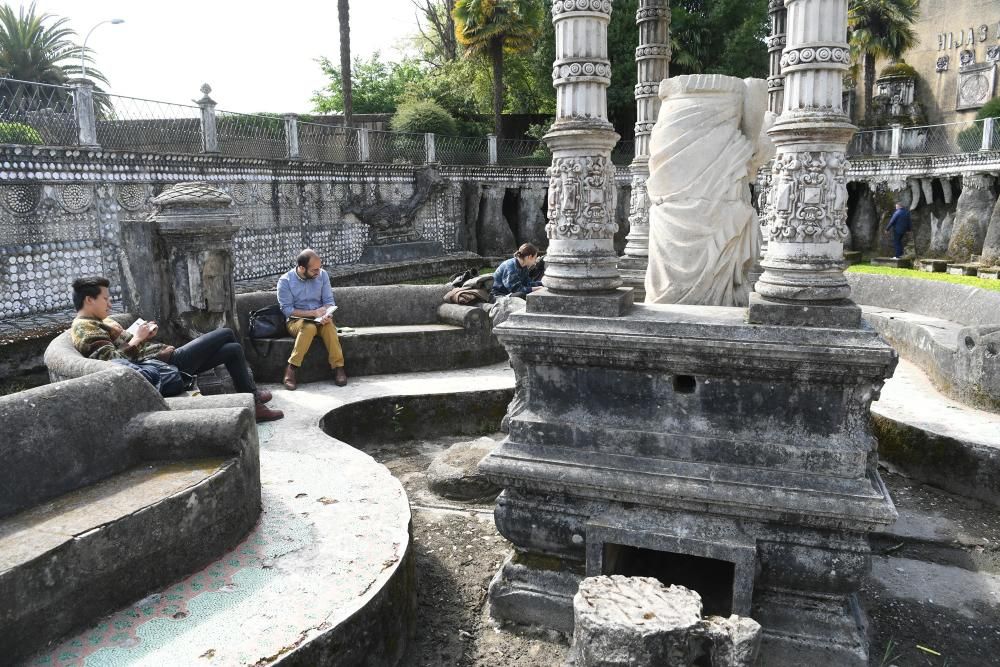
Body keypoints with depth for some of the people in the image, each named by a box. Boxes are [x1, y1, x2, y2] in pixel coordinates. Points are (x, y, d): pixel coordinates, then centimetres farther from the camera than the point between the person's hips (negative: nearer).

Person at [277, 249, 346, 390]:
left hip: (319, 319, 2)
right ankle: (291, 369, -28)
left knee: (329, 325, -34)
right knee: (309, 327, -38)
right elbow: (287, 310, -11)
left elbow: (329, 301, 1)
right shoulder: (285, 281, -9)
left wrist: (326, 314, -22)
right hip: (296, 320, -2)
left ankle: (338, 367, -30)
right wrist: (313, 313, -20)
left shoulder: (322, 275, -1)